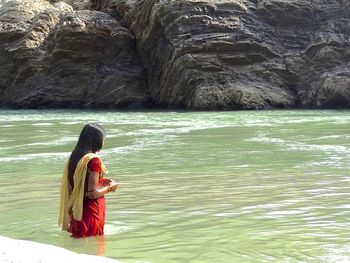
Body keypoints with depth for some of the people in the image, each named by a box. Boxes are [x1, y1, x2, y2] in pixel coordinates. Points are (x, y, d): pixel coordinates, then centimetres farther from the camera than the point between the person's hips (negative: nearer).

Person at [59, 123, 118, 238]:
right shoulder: (94, 160, -19)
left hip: (77, 211, 7)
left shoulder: (74, 158, 4)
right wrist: (109, 188, -4)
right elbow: (93, 193, -21)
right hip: (91, 213, -7)